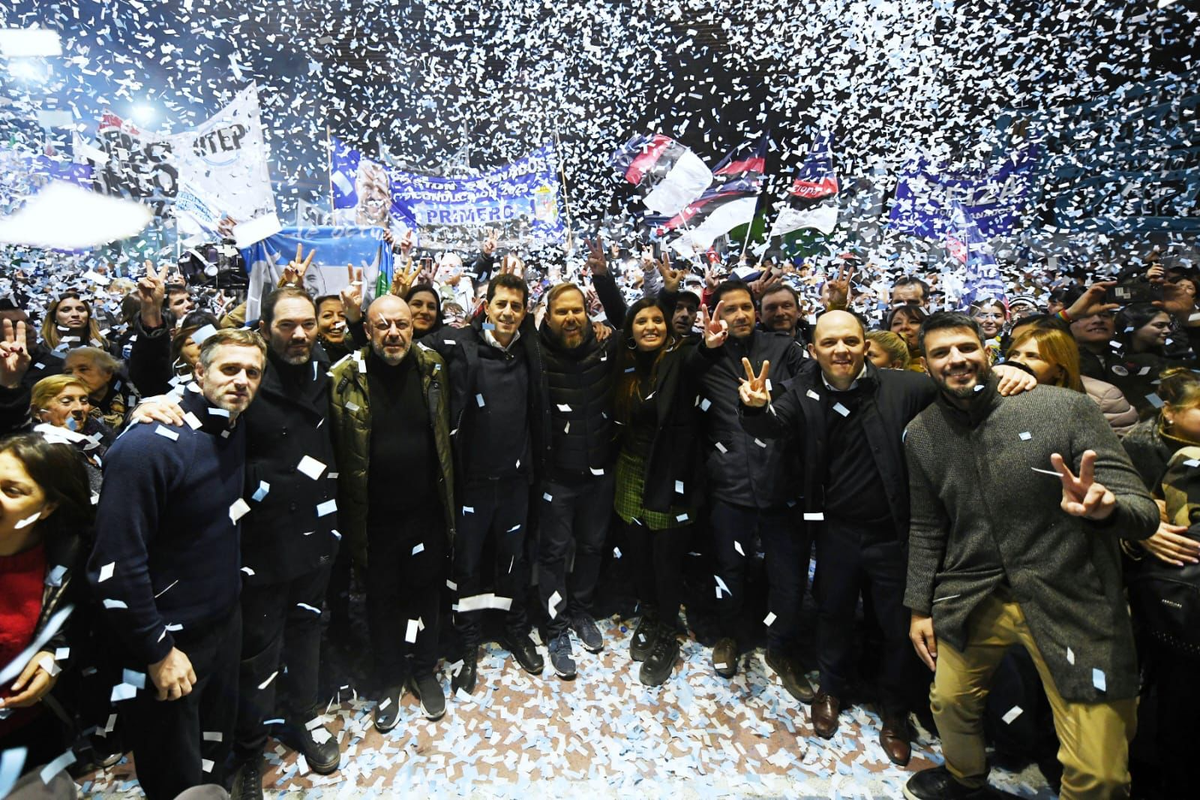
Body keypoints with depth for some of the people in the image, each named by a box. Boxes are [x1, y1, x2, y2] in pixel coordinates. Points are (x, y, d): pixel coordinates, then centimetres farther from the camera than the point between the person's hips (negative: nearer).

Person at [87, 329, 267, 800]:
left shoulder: (236, 432, -2)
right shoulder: (147, 447, -24)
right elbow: (114, 566, -23)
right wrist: (158, 651, -18)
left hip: (224, 623, 6)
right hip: (169, 641, -6)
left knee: (216, 755, 25)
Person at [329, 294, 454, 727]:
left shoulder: (432, 367, -4)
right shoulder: (346, 377, -11)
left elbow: (446, 436, 4)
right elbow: (337, 451, -8)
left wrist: (449, 503, 5)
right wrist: (349, 519, -8)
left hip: (426, 510, 2)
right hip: (375, 516, -1)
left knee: (426, 592, 18)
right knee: (382, 598, 17)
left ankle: (424, 670, 42)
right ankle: (389, 680, 40)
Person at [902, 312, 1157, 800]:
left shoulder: (1064, 408, -11)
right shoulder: (920, 435, 0)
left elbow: (1142, 513, -11)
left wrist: (1106, 508, -34)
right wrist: (919, 606, 9)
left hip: (1073, 599, -3)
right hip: (973, 598, 3)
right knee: (949, 703, 15)